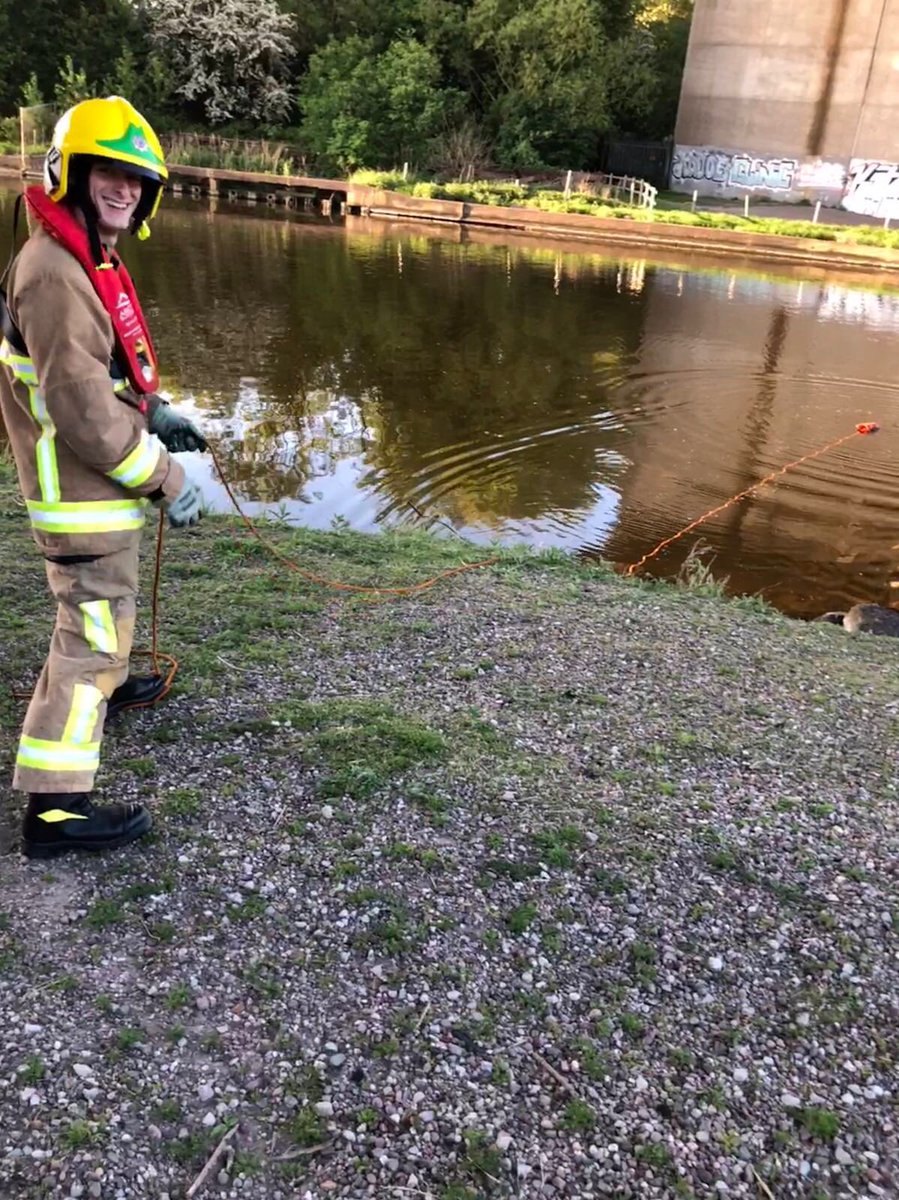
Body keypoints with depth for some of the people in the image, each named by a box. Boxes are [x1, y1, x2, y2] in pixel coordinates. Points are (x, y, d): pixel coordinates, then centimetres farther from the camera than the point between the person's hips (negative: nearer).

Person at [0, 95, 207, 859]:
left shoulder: (88, 260, 11)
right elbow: (82, 407, -27)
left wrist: (156, 413, 10)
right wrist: (166, 480, -22)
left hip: (101, 480, 10)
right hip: (83, 489, -10)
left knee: (102, 603, 29)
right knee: (94, 628, -8)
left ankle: (105, 690, 54)